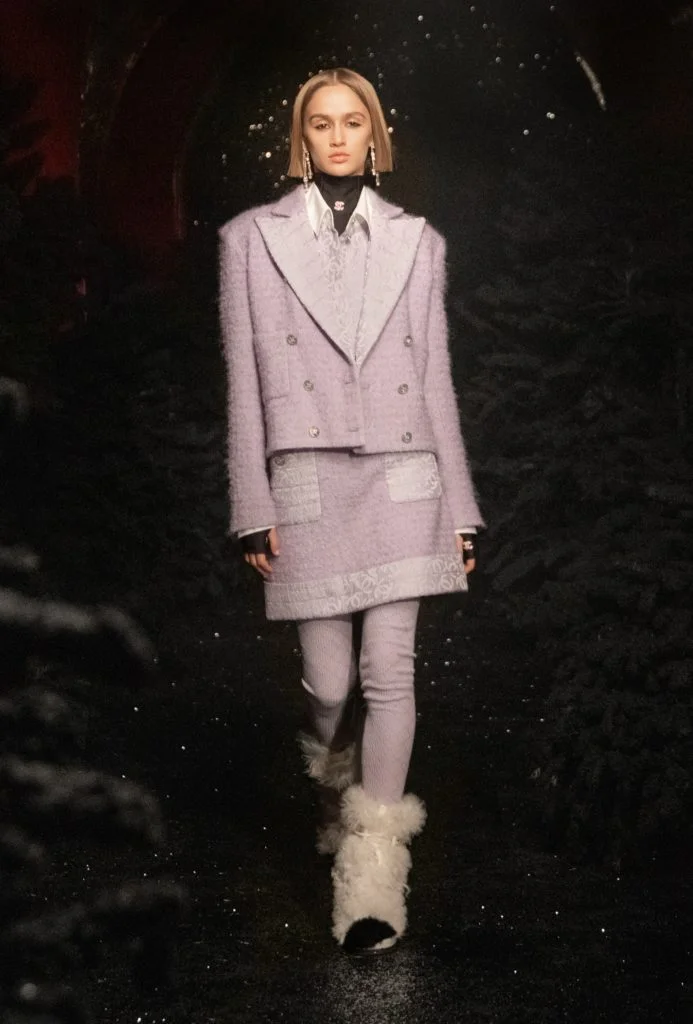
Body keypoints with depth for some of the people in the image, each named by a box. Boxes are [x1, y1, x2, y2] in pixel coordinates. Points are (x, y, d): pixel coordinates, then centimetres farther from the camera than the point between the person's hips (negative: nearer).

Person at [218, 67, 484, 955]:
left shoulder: (416, 242, 11)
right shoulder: (250, 238, 7)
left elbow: (435, 377, 11)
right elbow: (244, 382, 4)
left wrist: (459, 508, 8)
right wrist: (253, 510, -2)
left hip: (402, 478, 1)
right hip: (307, 482, -1)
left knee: (389, 670, -6)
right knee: (329, 683, 2)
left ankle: (373, 872, -2)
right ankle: (336, 795, 34)